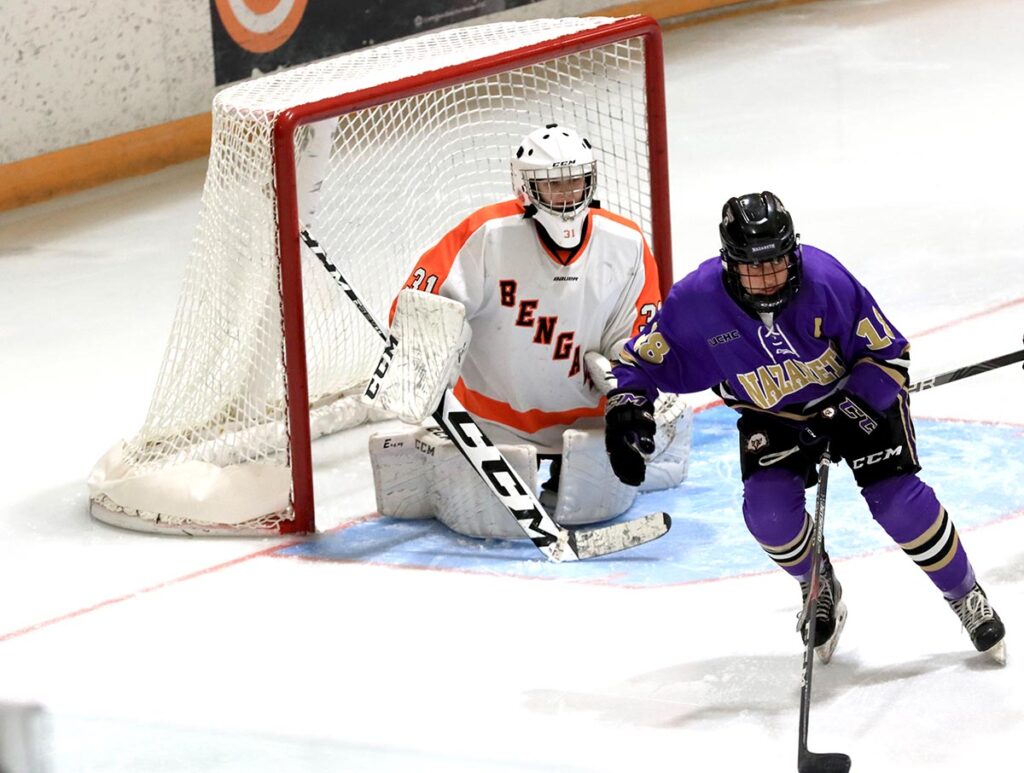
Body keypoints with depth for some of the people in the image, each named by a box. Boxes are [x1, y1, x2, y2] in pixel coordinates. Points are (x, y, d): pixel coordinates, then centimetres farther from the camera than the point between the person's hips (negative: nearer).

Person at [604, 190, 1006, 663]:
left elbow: (889, 354, -21)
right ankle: (819, 589, 12)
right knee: (768, 508, -20)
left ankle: (966, 598, 7)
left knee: (899, 502, -17)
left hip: (857, 394, -2)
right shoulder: (697, 301, -25)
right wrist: (625, 407, -25)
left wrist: (847, 413, -30)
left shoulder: (825, 280, -32)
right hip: (772, 414, 2)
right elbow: (645, 358, -9)